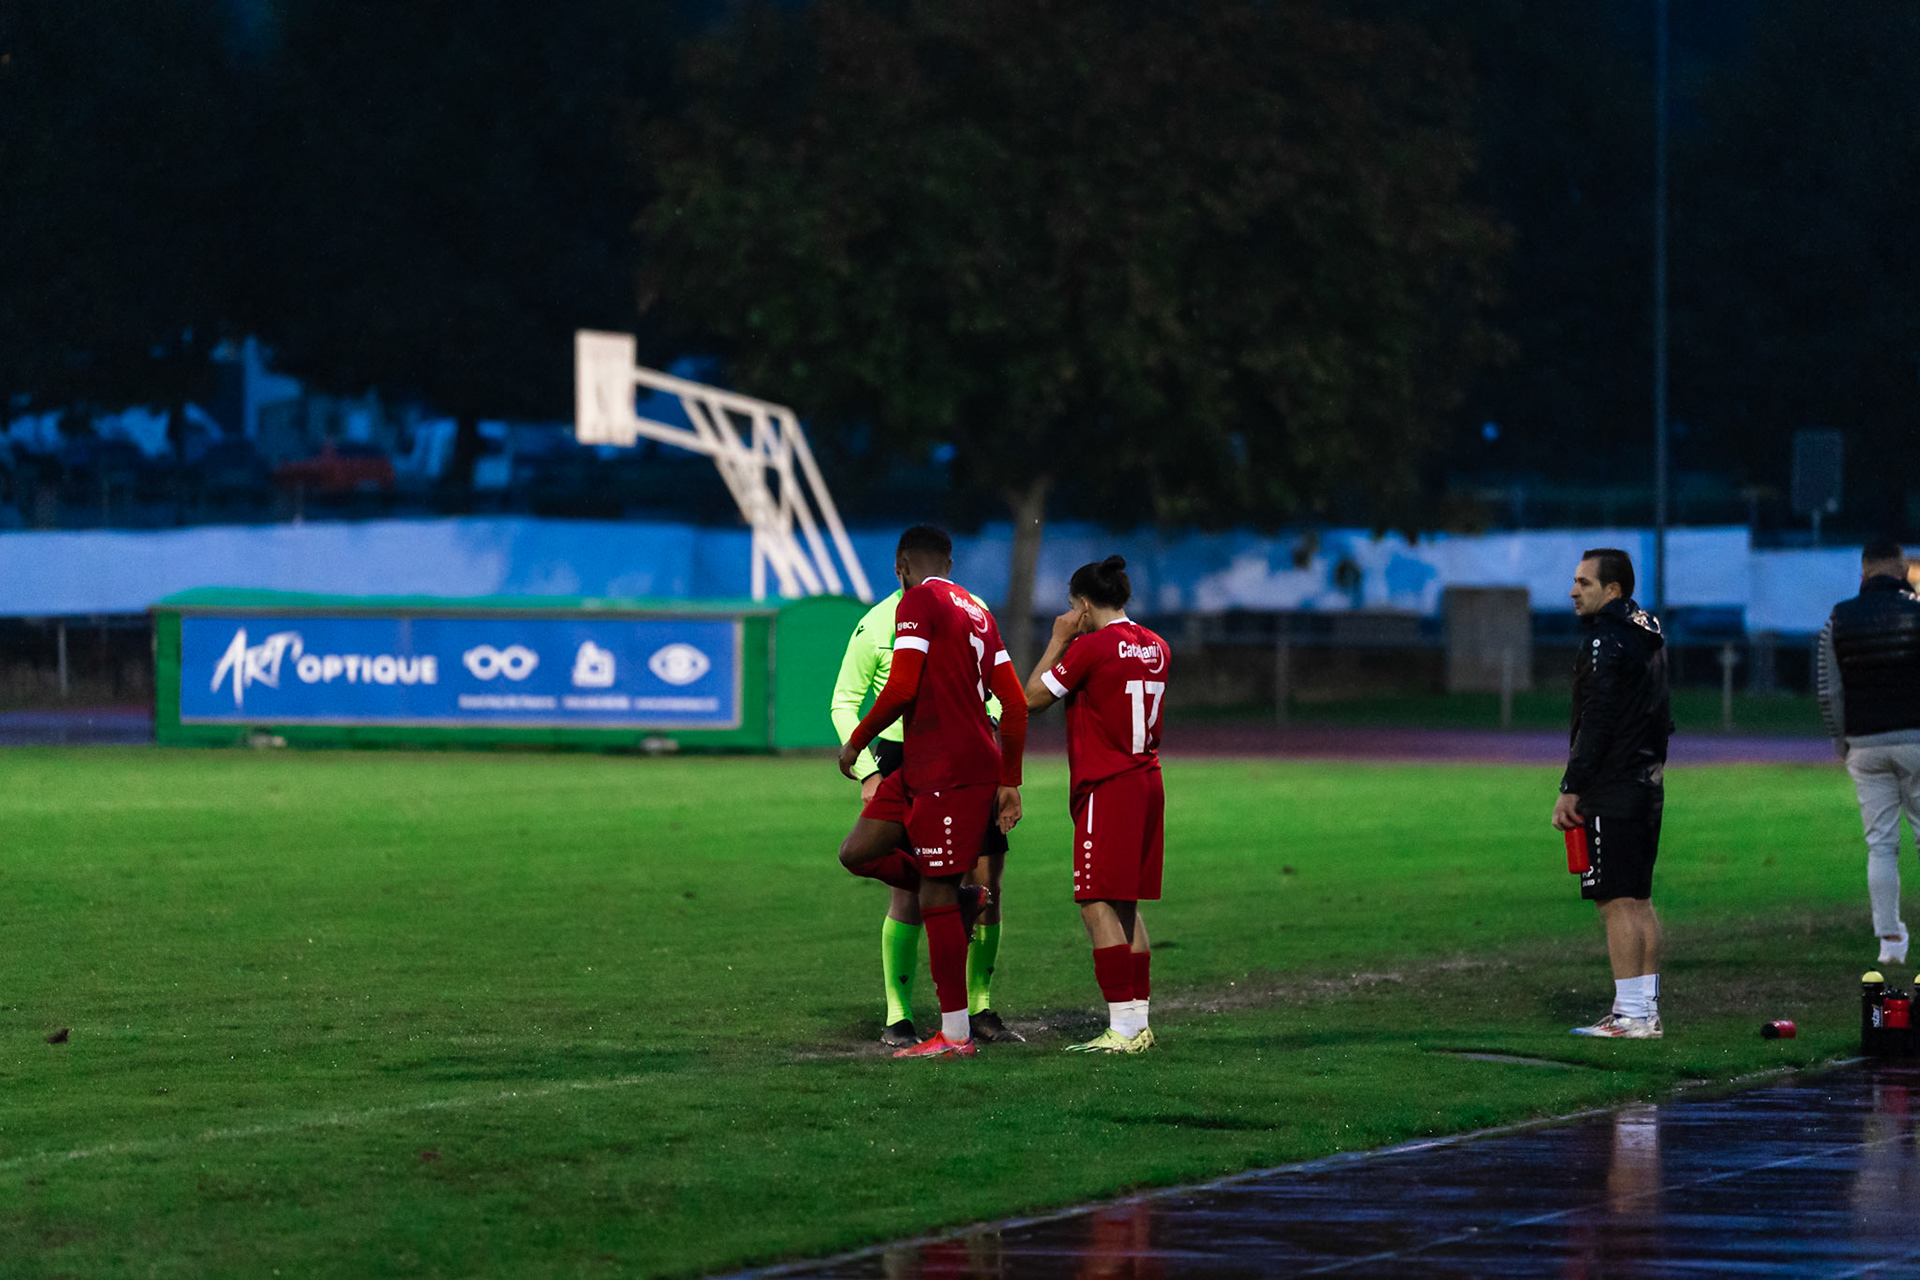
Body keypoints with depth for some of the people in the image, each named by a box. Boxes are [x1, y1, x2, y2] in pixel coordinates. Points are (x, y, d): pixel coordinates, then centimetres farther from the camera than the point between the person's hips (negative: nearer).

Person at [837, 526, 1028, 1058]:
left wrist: (856, 742, -4)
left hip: (952, 772, -9)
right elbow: (1015, 704, 16)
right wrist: (1010, 783, 19)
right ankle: (959, 896, 16)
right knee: (857, 853, 10)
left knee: (936, 899, -5)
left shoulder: (917, 603, -8)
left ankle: (955, 1034, -3)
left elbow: (901, 690, -17)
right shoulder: (975, 610, 18)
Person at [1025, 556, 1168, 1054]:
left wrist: (1059, 638, 3)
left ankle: (1122, 1027, -13)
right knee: (1127, 908, 13)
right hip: (1147, 783, 8)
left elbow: (1033, 697, -4)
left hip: (1106, 789, -8)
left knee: (1098, 906, -8)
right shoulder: (1154, 647, 10)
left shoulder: (1090, 648, -13)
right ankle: (1138, 1024, 13)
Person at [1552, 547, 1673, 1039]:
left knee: (1617, 902, -8)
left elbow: (1596, 723, -19)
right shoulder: (1647, 634, 15)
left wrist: (1571, 789, -16)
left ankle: (1631, 1015, -9)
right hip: (1648, 785, 10)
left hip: (1611, 791, -10)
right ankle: (1647, 1010, 15)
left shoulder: (1606, 642, -15)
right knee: (1638, 900, 13)